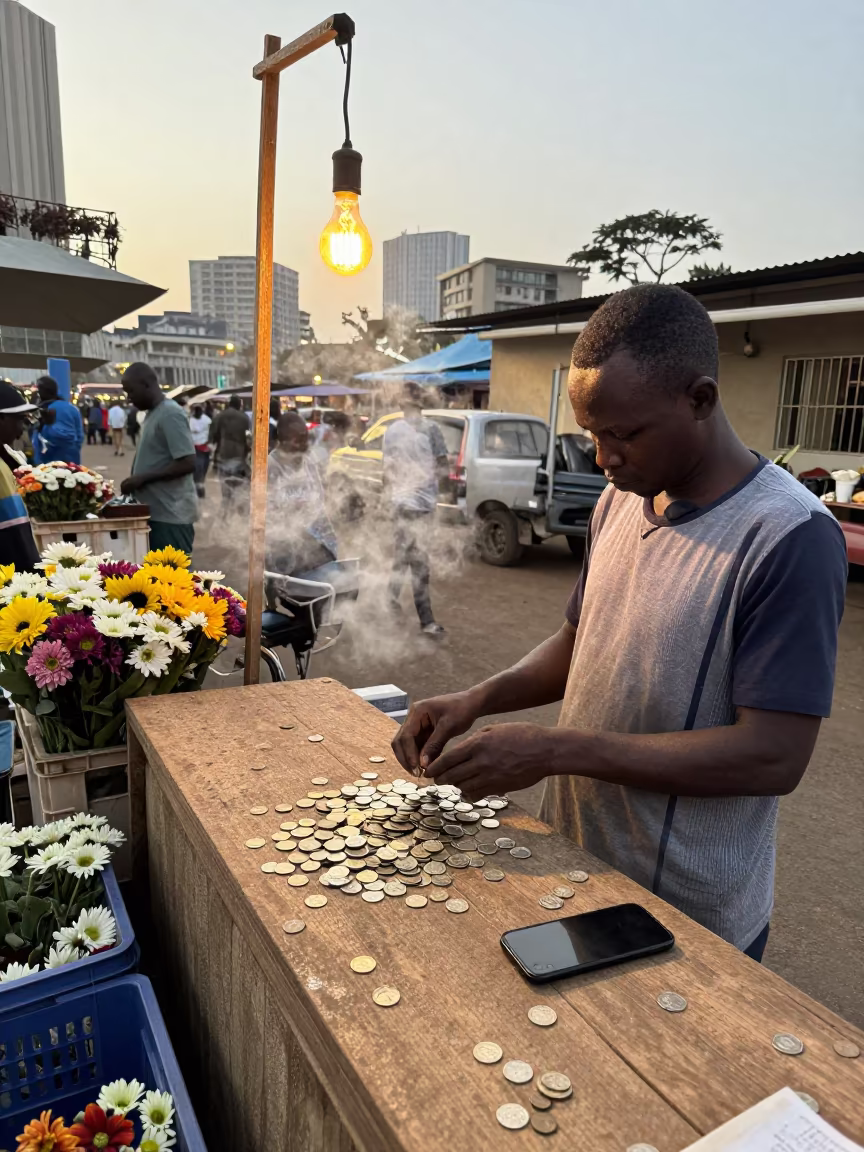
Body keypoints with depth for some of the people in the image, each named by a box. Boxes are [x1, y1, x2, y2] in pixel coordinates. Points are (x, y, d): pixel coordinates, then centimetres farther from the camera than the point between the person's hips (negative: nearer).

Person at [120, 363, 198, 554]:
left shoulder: (170, 414, -15)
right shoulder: (153, 414, 14)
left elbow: (187, 464, -22)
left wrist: (142, 478, -19)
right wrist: (135, 481, 9)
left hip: (171, 516, -9)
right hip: (155, 512, 9)